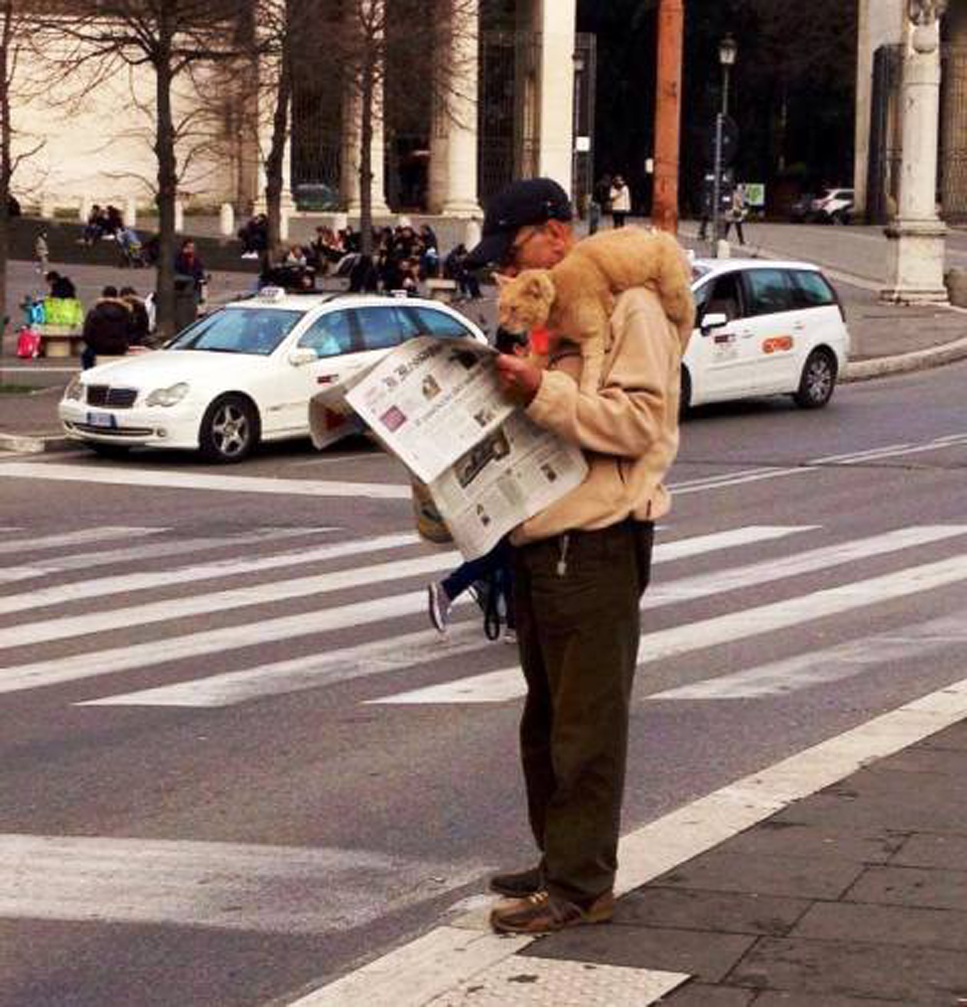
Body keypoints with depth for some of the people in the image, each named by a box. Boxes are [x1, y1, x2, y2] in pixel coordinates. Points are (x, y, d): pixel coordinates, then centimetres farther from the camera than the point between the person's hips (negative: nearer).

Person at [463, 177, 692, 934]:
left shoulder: (630, 307, -10)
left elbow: (640, 421, -20)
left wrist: (543, 393, -25)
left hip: (596, 544, -10)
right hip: (540, 541, 10)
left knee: (587, 722, -5)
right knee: (548, 718, 16)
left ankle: (581, 885, -2)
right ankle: (560, 861, 26)